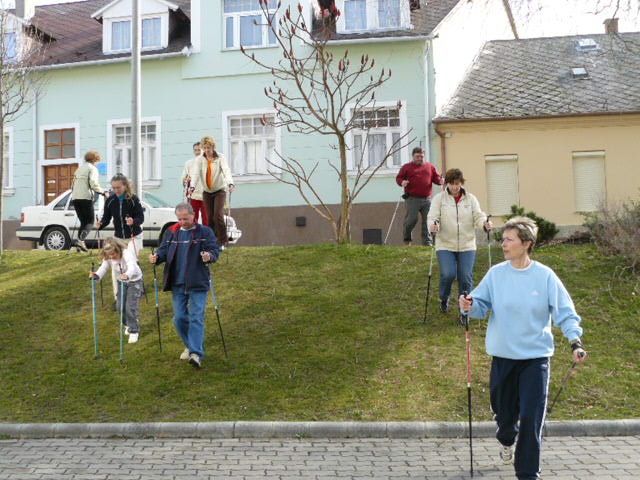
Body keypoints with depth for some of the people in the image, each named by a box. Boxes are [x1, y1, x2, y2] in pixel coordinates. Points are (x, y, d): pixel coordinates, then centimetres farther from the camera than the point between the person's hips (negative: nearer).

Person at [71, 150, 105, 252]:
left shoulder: (80, 168, 21)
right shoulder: (92, 168, -1)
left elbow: (73, 184, 20)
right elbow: (93, 184, -15)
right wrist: (103, 192, -7)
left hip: (75, 198, 7)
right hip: (85, 198, -7)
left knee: (83, 222, 14)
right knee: (90, 221, -1)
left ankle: (79, 243, 2)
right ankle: (81, 240, -22)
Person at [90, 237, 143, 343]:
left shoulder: (126, 253, -34)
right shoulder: (107, 258, -15)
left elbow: (132, 267, -50)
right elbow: (103, 268, -26)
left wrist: (127, 275, -72)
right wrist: (96, 275, -49)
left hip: (134, 280, -6)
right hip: (121, 281, 6)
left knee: (131, 306, -12)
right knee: (120, 306, 6)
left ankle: (134, 331, 2)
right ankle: (128, 324, 32)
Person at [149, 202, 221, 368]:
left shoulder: (204, 232, -2)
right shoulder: (171, 232, 10)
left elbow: (215, 250, -7)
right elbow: (164, 250, 11)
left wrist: (209, 256, -29)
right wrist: (157, 257, -11)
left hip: (198, 283, -4)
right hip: (177, 284, 5)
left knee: (196, 317, -8)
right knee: (179, 318, 9)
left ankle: (196, 354, -11)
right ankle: (190, 346, 29)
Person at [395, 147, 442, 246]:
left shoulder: (430, 166, 17)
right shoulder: (407, 167, 9)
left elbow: (436, 177, 16)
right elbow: (398, 178, 7)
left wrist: (440, 181, -6)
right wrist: (402, 182, -15)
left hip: (427, 199, 3)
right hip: (412, 199, -3)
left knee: (428, 221, 3)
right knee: (411, 219, -9)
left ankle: (427, 242, 10)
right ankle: (406, 240, 12)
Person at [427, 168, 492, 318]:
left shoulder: (470, 198, 8)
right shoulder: (439, 198, 1)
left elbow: (478, 216, 0)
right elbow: (432, 217, -7)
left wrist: (485, 223, -23)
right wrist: (434, 224, -30)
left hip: (467, 245, 2)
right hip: (445, 245, -2)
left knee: (466, 277, -3)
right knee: (448, 274, -15)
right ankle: (444, 299, 17)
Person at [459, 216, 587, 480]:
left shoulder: (545, 276, -7)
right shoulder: (496, 273, -2)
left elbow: (564, 312, -3)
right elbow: (482, 305, 1)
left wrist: (575, 341, -15)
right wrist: (470, 306, -22)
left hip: (536, 358, -2)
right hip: (503, 356, 2)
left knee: (531, 418, -4)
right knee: (504, 410, 16)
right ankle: (507, 439, 51)